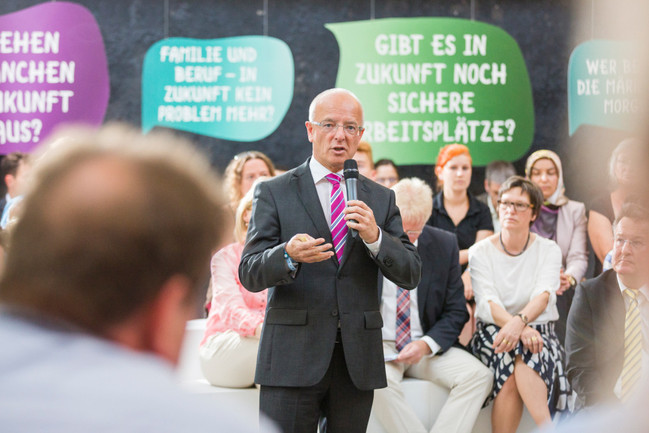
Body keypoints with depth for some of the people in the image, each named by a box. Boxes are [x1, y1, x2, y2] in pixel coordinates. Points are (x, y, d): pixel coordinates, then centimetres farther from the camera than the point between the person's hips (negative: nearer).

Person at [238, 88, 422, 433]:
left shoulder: (380, 200, 11)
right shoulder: (274, 193, 3)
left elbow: (410, 275, 5)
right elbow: (250, 274, -5)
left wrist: (374, 237, -14)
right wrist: (289, 255, -26)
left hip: (357, 361, 3)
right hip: (293, 358, -3)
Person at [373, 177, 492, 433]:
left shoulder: (444, 245, 2)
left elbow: (456, 313, 6)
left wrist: (426, 344, -14)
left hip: (427, 347, 3)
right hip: (378, 346, -3)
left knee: (479, 376, -23)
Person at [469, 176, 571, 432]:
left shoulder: (549, 251, 5)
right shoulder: (480, 252, 4)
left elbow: (543, 296, -13)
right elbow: (488, 303, -10)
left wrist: (520, 321, -36)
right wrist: (517, 327, -30)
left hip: (538, 330, 0)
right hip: (493, 331, 0)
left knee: (527, 354, -35)